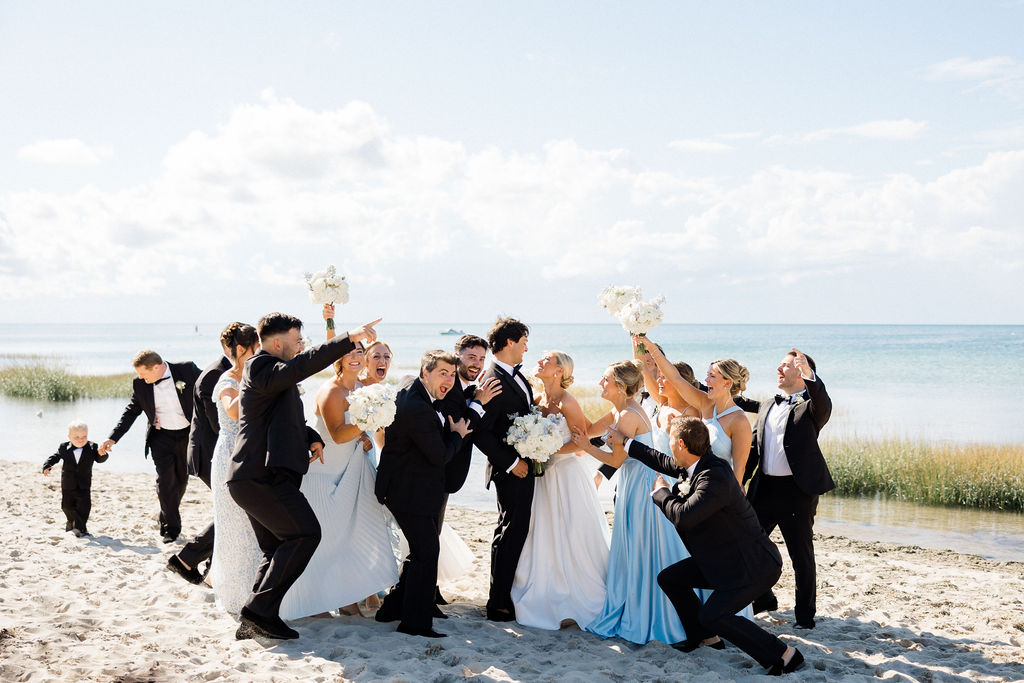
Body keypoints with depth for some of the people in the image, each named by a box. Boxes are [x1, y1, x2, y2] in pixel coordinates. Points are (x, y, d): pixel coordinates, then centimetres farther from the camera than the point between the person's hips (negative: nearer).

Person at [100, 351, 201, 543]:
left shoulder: (187, 370, -15)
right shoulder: (140, 384, -7)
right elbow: (131, 411, 2)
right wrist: (113, 438, -7)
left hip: (188, 435, 0)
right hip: (161, 437, 0)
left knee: (181, 480, 12)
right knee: (165, 480, -11)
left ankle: (167, 519, 35)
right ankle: (170, 528, 1)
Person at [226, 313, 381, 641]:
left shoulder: (267, 373, 23)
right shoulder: (262, 369, -9)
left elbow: (288, 419, 30)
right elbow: (304, 365, -28)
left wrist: (312, 437, 11)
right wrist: (350, 338, -32)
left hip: (253, 478, 11)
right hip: (262, 475, -11)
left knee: (278, 551, 12)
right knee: (305, 533, -12)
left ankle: (251, 622, 11)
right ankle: (259, 610, -11)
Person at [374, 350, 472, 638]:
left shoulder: (411, 387, 5)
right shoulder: (418, 408, -27)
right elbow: (440, 455, -23)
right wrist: (457, 434, -5)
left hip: (413, 487, 11)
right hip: (409, 491, -11)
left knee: (423, 550, 18)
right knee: (426, 552, -6)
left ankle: (393, 608, 29)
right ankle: (415, 622, 2)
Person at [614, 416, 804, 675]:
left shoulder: (715, 476, -29)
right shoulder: (696, 464, 2)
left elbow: (683, 516, -34)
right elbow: (663, 462, 21)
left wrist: (660, 492, -15)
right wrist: (625, 443, 29)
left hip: (754, 565, -10)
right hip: (724, 558, 10)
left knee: (711, 616, -21)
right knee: (669, 579, 11)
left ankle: (782, 655, -9)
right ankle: (706, 637, 26)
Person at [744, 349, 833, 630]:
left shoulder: (810, 405, -3)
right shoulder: (767, 406, 16)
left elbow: (824, 408, -28)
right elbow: (753, 448, 16)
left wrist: (810, 375, -45)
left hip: (798, 490, -6)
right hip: (764, 488, 6)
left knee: (801, 554, 3)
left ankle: (805, 612, 18)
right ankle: (763, 599, 33)